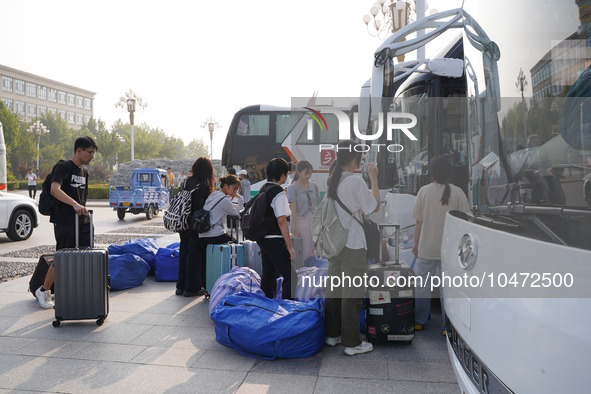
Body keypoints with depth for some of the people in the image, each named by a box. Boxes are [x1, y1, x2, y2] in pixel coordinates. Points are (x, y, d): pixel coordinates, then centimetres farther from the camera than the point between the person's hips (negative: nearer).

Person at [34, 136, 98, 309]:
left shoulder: (84, 172, 15)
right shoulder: (63, 168, -10)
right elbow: (54, 189, -27)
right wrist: (74, 204, -38)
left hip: (82, 222, 7)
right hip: (64, 223, -7)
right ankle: (43, 291, 21)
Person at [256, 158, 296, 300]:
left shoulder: (263, 189, 11)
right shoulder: (279, 192, -16)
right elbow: (281, 221, -19)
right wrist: (289, 247, -16)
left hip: (262, 239, 9)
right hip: (274, 241, -9)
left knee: (267, 274, 17)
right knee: (290, 277, -4)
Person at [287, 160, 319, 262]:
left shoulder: (314, 186, 9)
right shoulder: (293, 187, -6)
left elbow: (316, 205, 14)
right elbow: (293, 209, -10)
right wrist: (294, 227, -14)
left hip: (313, 220, 5)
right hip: (301, 220, -5)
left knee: (315, 249, 4)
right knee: (304, 251, -1)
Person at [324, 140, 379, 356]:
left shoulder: (332, 180, 6)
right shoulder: (356, 180, -17)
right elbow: (374, 207, -9)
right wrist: (374, 178, -2)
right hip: (353, 245, -8)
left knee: (334, 290, 16)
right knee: (352, 294, 2)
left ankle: (333, 334, 29)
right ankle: (352, 343, 13)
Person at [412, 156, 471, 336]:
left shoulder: (424, 191, -5)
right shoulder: (457, 192, -5)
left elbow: (418, 221, -2)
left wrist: (416, 243, 10)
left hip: (426, 248, 0)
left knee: (422, 284, 12)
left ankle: (419, 322, 22)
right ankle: (448, 326, 13)